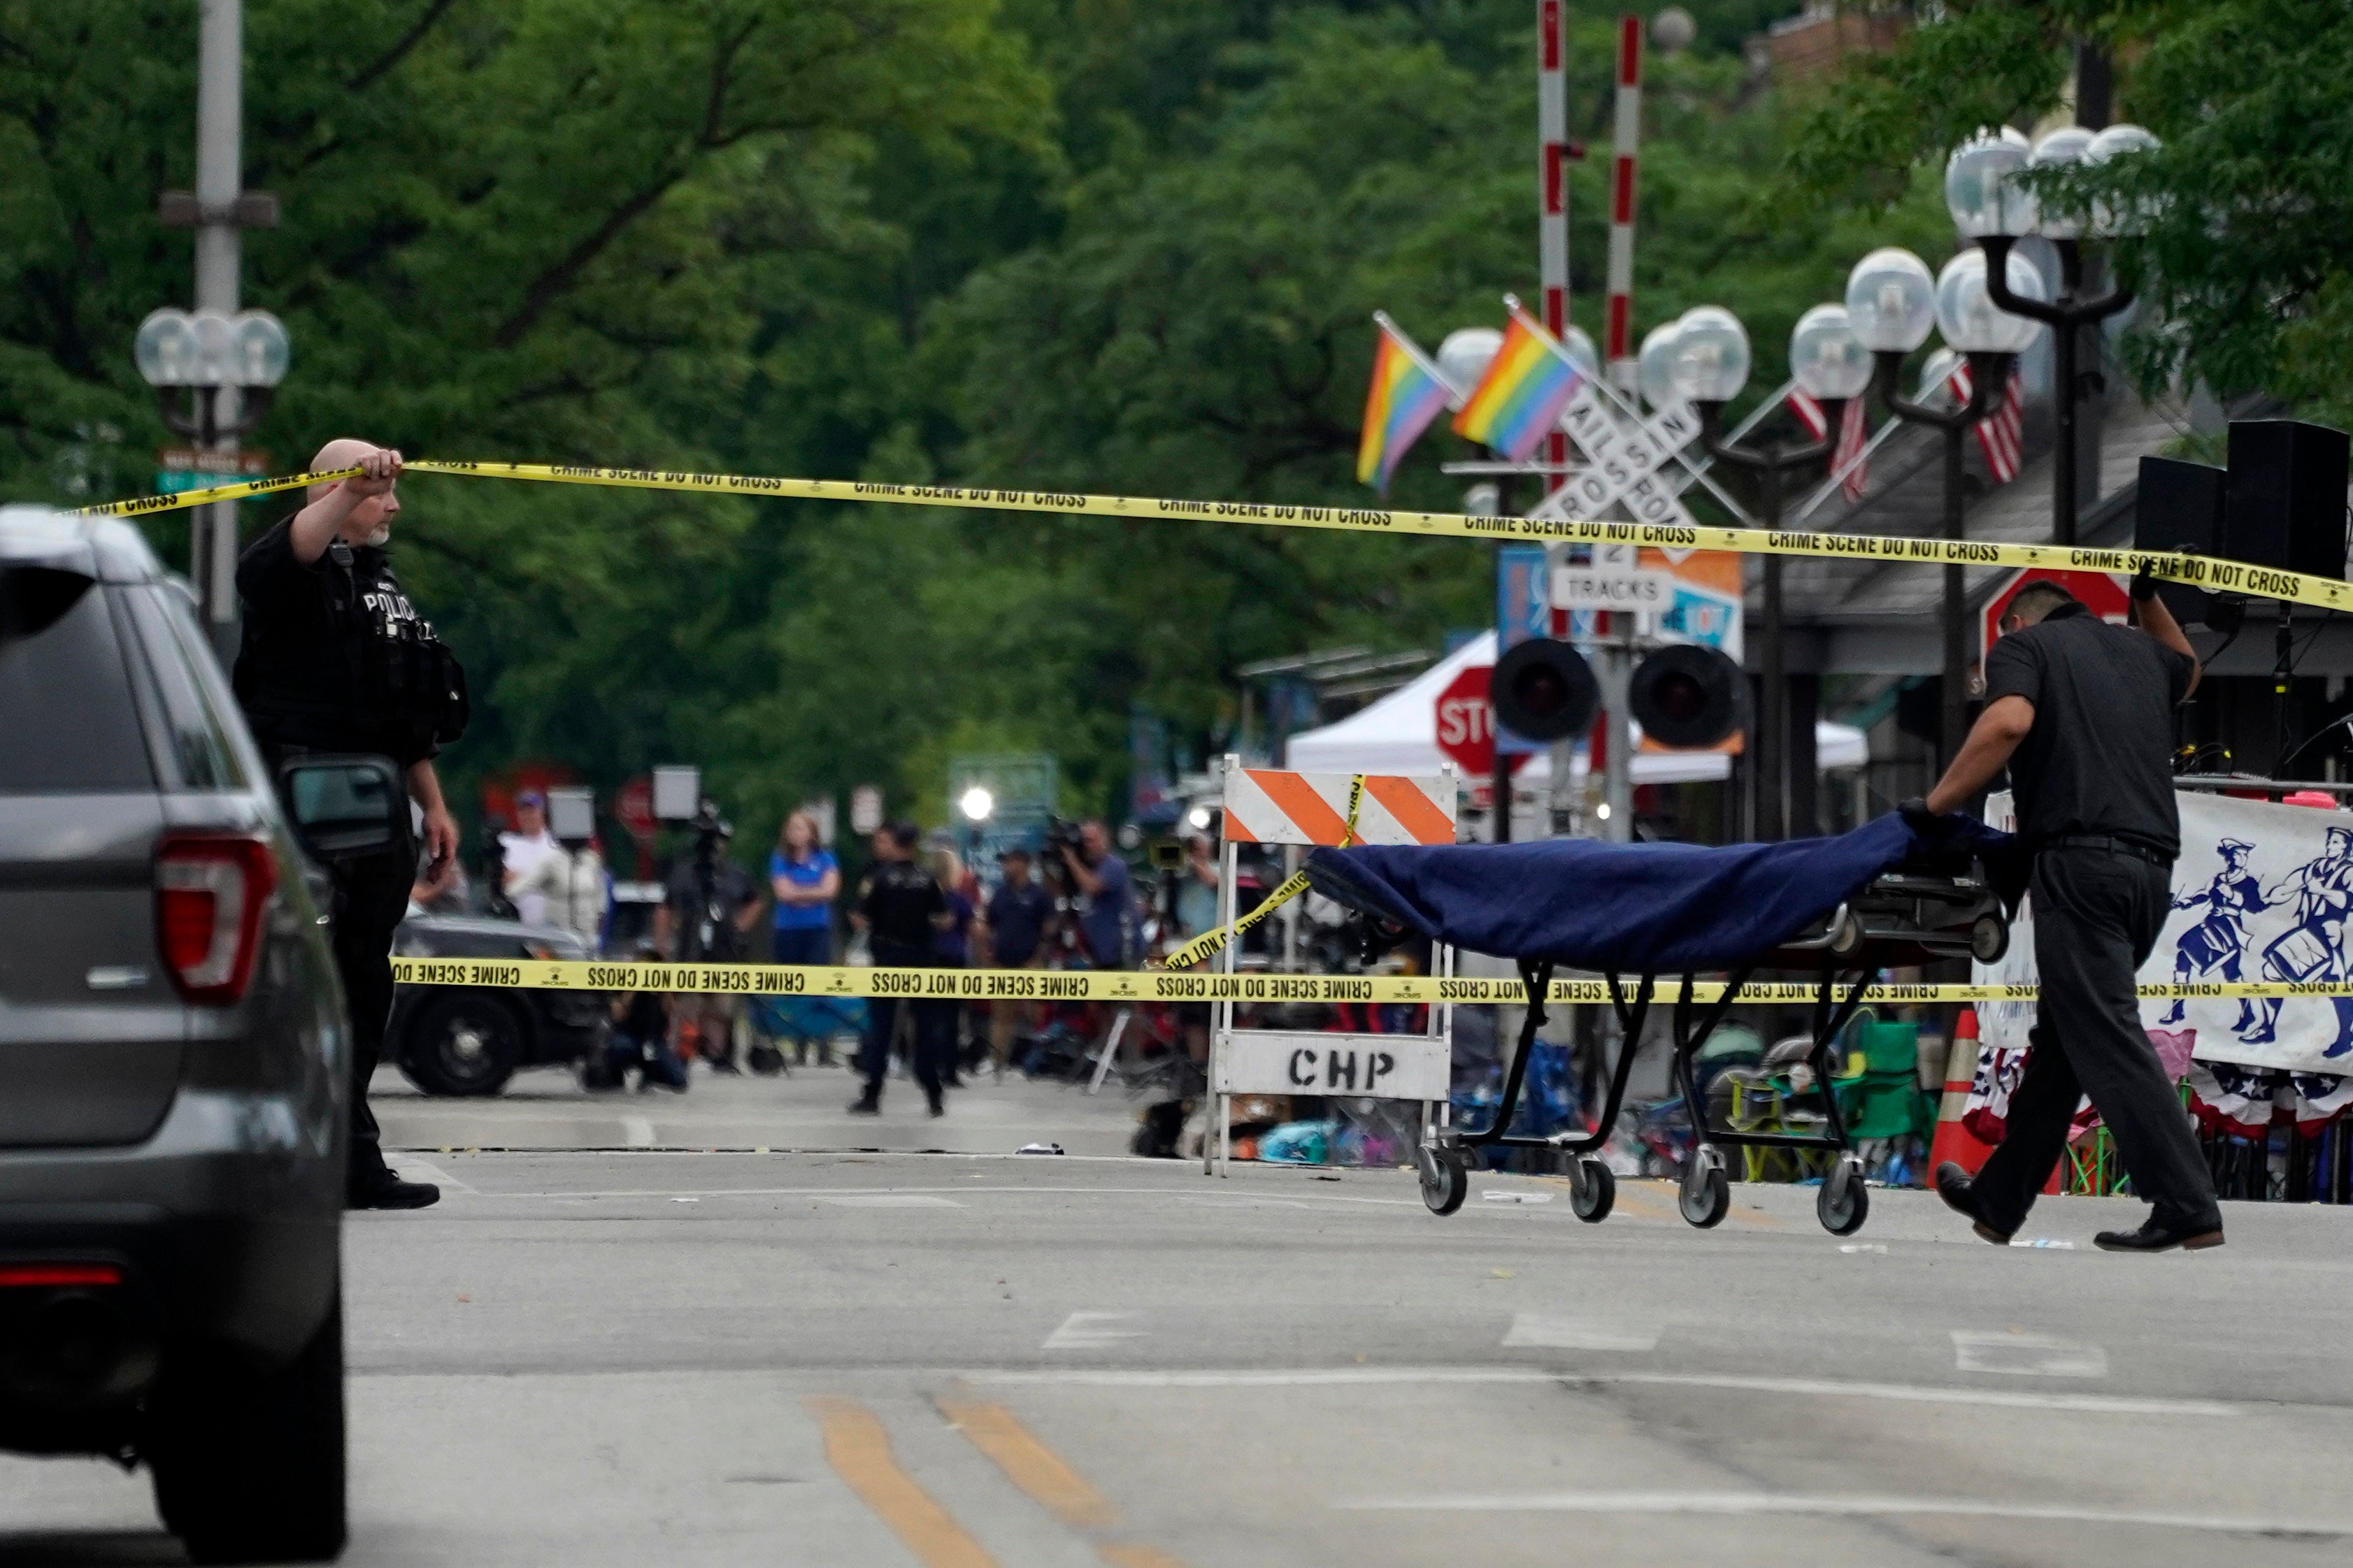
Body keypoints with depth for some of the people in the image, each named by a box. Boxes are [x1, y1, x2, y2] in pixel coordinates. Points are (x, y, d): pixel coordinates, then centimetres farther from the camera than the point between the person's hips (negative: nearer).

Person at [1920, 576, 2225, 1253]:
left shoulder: (2023, 645, 6)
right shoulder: (2142, 651, 24)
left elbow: (2010, 720, -15)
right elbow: (2187, 671, 49)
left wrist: (1937, 804, -10)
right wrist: (2150, 600, 48)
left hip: (2081, 860, -7)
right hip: (2153, 865, 7)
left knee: (2107, 1037, -10)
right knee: (2060, 1039, 16)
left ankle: (2187, 1209, -18)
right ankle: (1999, 1201, 24)